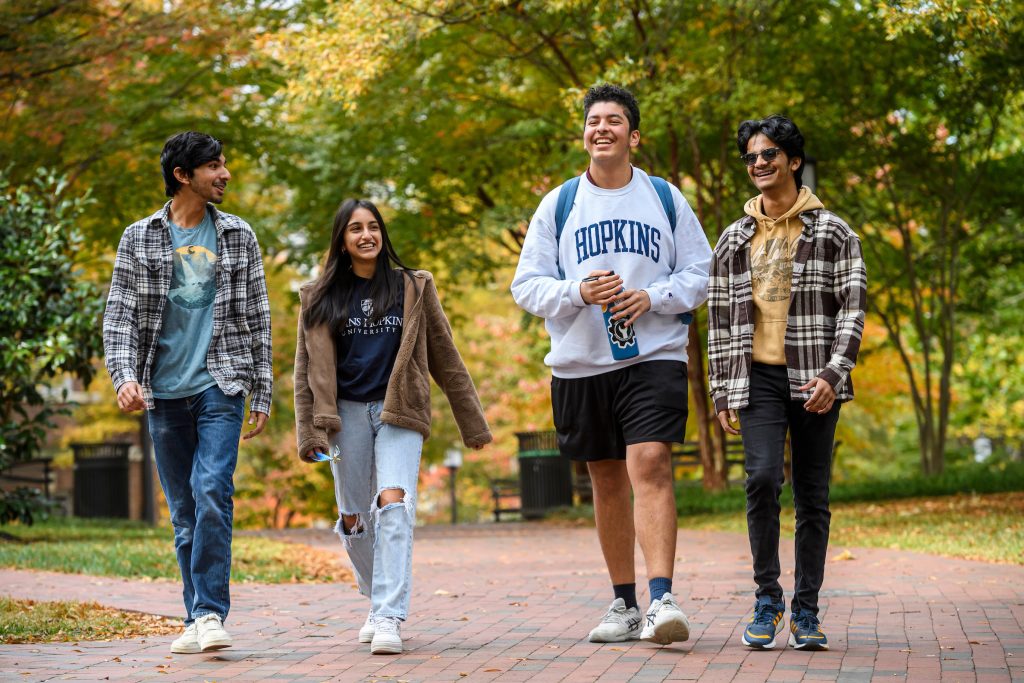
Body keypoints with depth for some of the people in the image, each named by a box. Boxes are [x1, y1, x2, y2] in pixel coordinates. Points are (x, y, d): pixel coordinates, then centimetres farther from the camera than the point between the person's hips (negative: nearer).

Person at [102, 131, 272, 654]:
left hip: (220, 385, -1)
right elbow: (119, 315, 2)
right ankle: (198, 619, 14)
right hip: (164, 391, 1)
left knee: (212, 492, -18)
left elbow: (257, 319, 10)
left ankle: (210, 613, -16)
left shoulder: (238, 236, 8)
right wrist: (124, 375, -14)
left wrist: (262, 393, 6)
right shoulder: (138, 238, 6)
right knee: (184, 510, 5)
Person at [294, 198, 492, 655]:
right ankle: (378, 602, 29)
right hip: (346, 412, 2)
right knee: (354, 518, 6)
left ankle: (389, 618, -24)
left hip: (399, 412, -2)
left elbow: (445, 357, 10)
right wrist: (308, 433, 0)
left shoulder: (413, 288, 8)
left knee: (393, 502, -20)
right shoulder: (321, 298, 9)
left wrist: (472, 422, 9)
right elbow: (306, 370, 9)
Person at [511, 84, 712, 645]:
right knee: (607, 481, 10)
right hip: (581, 363, 2)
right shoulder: (558, 205, 7)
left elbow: (700, 275, 7)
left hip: (655, 355, -2)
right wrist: (578, 292, -14)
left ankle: (662, 599, -22)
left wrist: (651, 296, -11)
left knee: (650, 464, -19)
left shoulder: (666, 198, 6)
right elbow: (527, 284, 5)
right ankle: (624, 605, 21)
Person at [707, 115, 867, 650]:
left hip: (815, 379, -1)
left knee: (812, 495, 2)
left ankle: (806, 611, 10)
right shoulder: (735, 239, 13)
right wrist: (723, 393, 8)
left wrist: (833, 374, -13)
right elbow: (719, 318, 13)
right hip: (759, 375, 1)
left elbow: (852, 308, 0)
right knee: (763, 478, -17)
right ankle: (767, 597, -3)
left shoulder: (833, 233, 6)